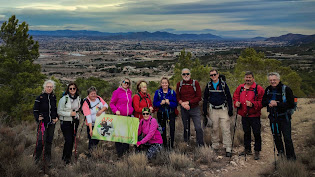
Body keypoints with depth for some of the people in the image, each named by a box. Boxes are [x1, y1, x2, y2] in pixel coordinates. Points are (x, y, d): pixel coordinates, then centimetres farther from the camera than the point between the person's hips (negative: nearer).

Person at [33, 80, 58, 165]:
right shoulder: (40, 98, -7)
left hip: (52, 123, 4)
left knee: (49, 141, 11)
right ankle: (37, 158, 8)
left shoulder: (54, 97, 6)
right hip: (43, 122, -4)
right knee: (41, 141, -11)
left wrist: (56, 117, 4)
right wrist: (38, 118, -21)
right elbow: (35, 110, -4)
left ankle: (47, 158, 24)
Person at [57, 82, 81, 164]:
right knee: (68, 140, -10)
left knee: (72, 139, 9)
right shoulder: (64, 99, -12)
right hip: (66, 122, -5)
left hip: (75, 121, 5)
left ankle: (69, 156, 26)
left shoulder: (78, 98, 5)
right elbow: (59, 111, -12)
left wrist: (76, 113, 9)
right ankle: (66, 157, 9)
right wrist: (70, 113, -20)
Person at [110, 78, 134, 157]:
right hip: (119, 116, -5)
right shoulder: (117, 92, -3)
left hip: (128, 116, 5)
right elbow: (111, 103, -2)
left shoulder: (129, 92, 13)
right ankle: (119, 153, 7)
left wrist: (131, 111, 13)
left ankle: (126, 150, 21)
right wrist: (116, 110, -17)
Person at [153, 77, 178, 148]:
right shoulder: (157, 92, 1)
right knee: (162, 129, 10)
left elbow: (175, 104, -3)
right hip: (161, 114, 1)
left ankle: (171, 144, 0)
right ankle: (164, 144, 26)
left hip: (171, 113, -1)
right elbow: (154, 103, 0)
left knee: (172, 128, -14)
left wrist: (169, 103, -20)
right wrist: (160, 103, -17)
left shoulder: (172, 92, 0)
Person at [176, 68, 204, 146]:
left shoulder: (195, 83, -2)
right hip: (184, 110, 2)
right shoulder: (179, 84, 6)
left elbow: (199, 97, -5)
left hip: (195, 109, -2)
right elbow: (178, 97, 8)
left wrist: (188, 102, -14)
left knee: (198, 127, -9)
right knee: (186, 127, 12)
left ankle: (201, 145, 2)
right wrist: (183, 104, -12)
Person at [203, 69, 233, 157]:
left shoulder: (223, 84, -1)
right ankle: (215, 146, 20)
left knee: (226, 129, -7)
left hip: (223, 109, -2)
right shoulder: (208, 85, 6)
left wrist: (230, 109, -3)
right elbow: (205, 98, 13)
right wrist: (205, 110, 8)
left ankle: (228, 149, -3)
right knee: (214, 128, 8)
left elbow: (229, 97, 1)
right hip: (213, 110, 3)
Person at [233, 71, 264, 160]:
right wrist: (236, 103, -4)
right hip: (244, 115, 5)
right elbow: (235, 97, 17)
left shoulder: (258, 88, -7)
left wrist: (252, 104, -24)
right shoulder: (240, 88, 8)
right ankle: (247, 149, 31)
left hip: (255, 116, -5)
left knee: (256, 133, 0)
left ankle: (257, 151, 13)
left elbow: (262, 101, -11)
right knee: (246, 133, 17)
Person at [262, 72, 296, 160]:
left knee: (287, 138, -5)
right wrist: (269, 102, -13)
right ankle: (281, 155, 30)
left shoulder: (286, 89, -11)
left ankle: (291, 158, 7)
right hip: (273, 118, 5)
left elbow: (291, 105, -16)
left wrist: (277, 104, -22)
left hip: (284, 118, -5)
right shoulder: (268, 90, 6)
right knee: (276, 138, 14)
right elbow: (263, 102, 8)